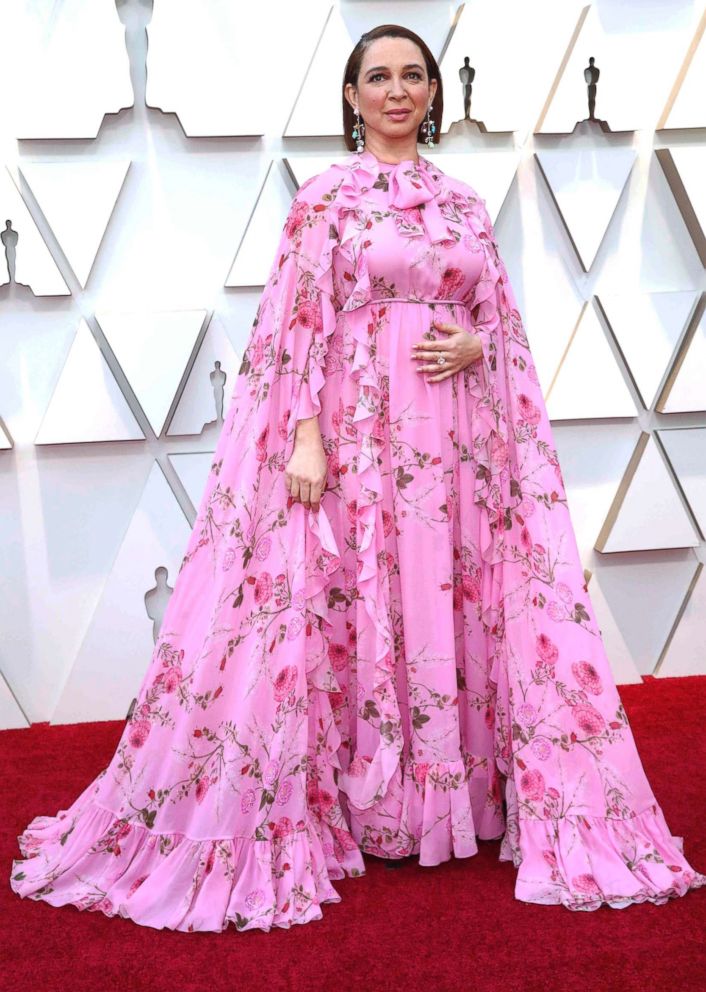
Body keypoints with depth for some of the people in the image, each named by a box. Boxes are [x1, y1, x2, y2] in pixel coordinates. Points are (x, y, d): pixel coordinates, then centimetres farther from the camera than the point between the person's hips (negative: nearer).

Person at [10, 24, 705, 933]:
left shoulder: (464, 202, 15)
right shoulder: (326, 196, 2)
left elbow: (503, 320, 17)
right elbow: (301, 324, -6)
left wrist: (473, 347, -5)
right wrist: (306, 438, -15)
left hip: (457, 439, 4)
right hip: (358, 432, -4)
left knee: (459, 611, 6)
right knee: (355, 616, -2)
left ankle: (457, 797, 21)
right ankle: (356, 811, 11)